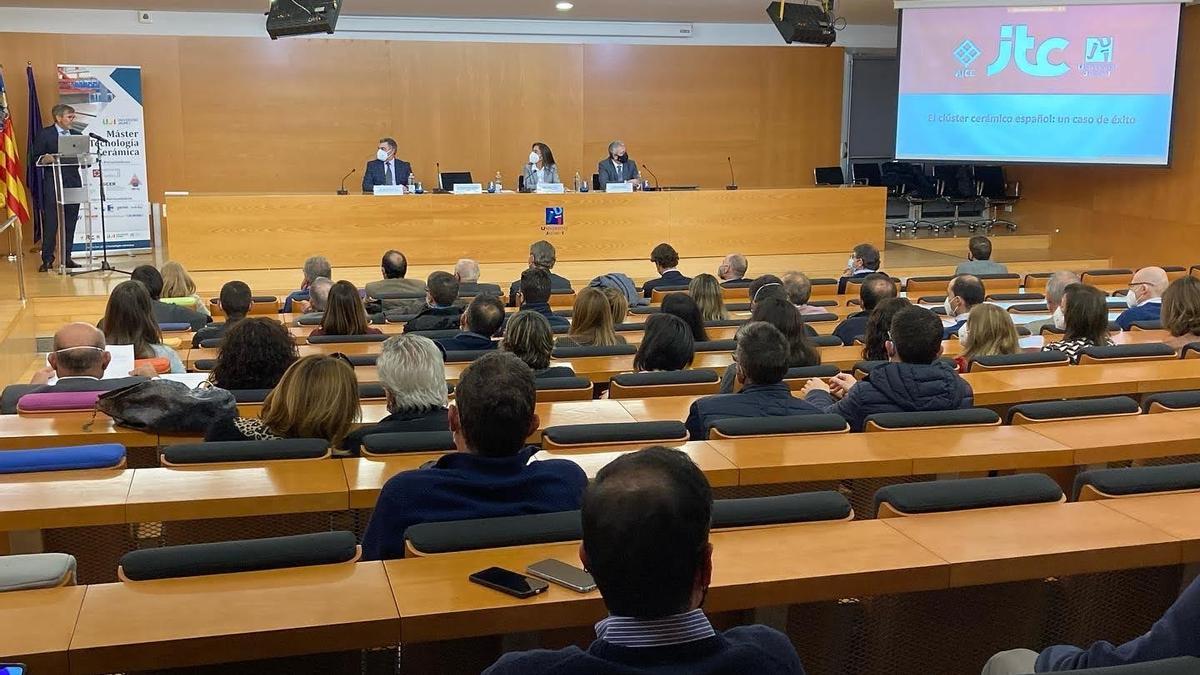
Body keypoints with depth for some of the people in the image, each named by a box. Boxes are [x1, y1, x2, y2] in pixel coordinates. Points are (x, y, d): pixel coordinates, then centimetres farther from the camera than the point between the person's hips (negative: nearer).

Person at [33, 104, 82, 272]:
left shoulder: (76, 135, 15)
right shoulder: (44, 134, 1)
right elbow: (35, 157, -2)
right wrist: (44, 160, -22)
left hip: (73, 182, 4)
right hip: (53, 183, -4)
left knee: (70, 222, 6)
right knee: (50, 222, -4)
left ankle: (66, 257, 14)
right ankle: (47, 259, 1)